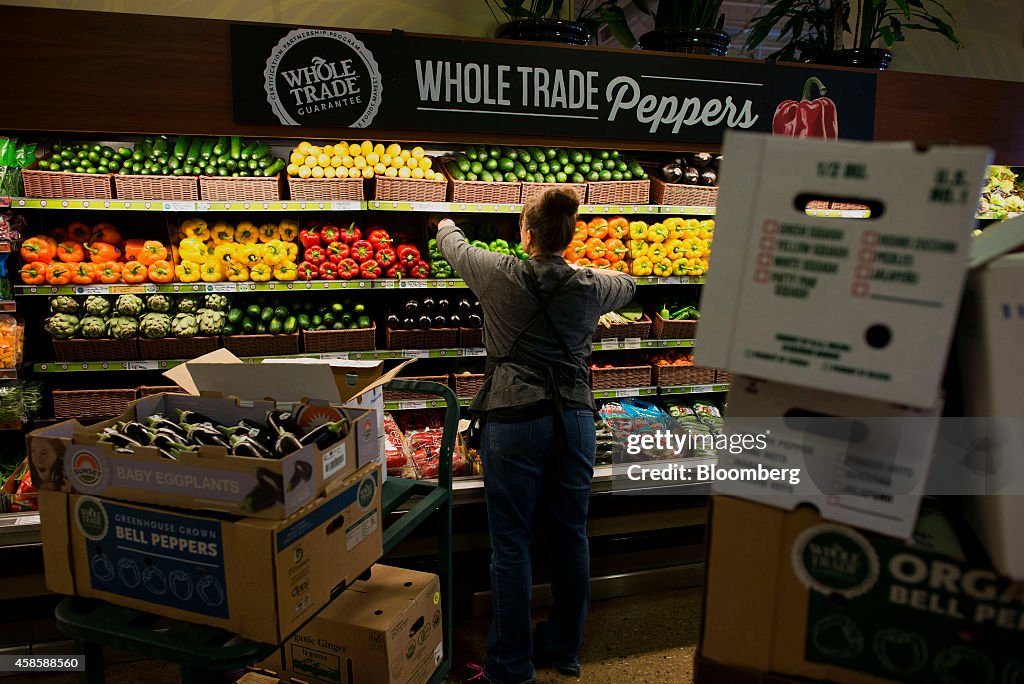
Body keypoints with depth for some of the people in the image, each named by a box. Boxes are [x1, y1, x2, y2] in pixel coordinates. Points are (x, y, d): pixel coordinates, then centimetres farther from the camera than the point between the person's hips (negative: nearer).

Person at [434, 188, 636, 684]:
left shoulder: (501, 275, -6)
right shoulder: (590, 286, 2)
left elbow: (452, 245, 14)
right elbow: (629, 284, 26)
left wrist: (447, 225, 37)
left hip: (513, 420, -4)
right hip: (574, 419, 4)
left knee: (511, 544, 5)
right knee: (570, 536, 15)